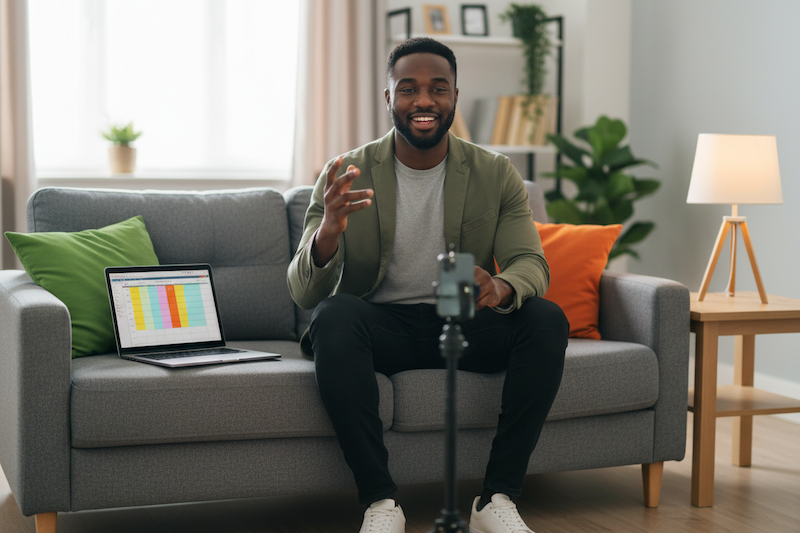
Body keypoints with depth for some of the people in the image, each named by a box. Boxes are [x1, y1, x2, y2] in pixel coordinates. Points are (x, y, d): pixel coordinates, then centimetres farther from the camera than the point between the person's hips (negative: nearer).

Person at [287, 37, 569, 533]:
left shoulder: (496, 174, 0)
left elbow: (532, 264, -8)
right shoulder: (348, 175, -6)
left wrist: (500, 287, -35)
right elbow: (304, 293, -13)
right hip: (381, 323, -1)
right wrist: (328, 230, -37)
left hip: (463, 324, 2)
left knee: (548, 319, -25)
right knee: (334, 316, -34)